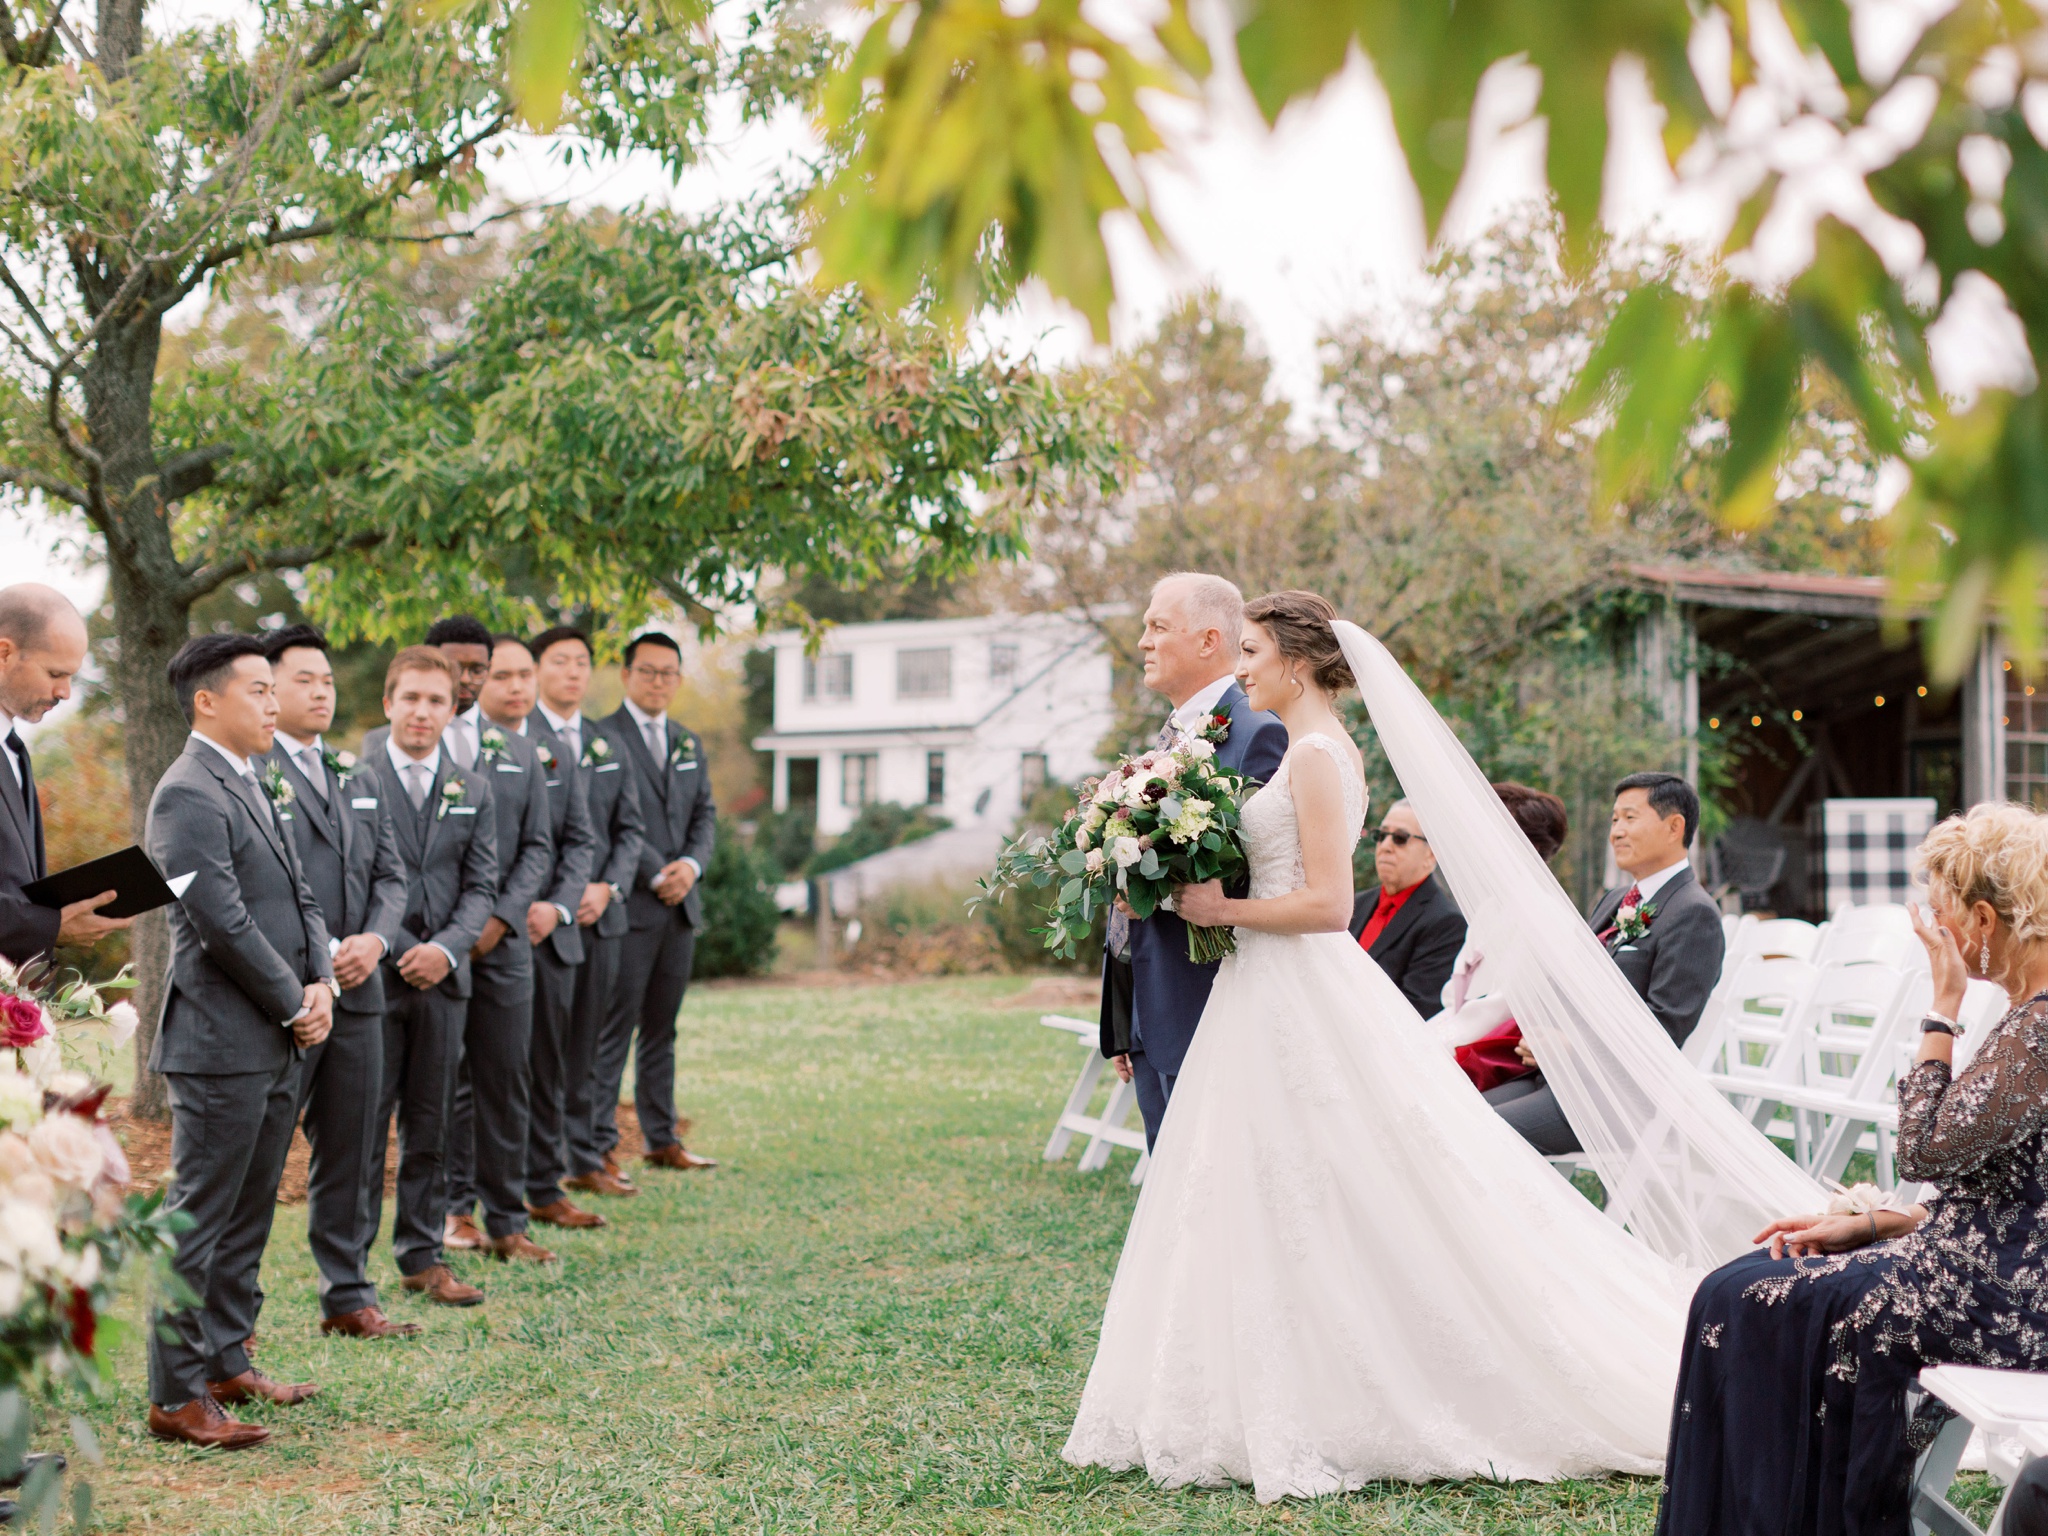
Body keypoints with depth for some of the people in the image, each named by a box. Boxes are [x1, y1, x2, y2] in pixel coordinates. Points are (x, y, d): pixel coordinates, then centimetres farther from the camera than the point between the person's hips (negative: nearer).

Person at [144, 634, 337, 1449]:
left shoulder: (253, 784, 16)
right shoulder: (189, 795, -15)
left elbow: (297, 895, 17)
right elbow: (223, 922, -21)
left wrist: (320, 982, 0)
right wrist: (294, 1005, -12)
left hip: (277, 1044, 9)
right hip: (221, 1044, -9)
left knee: (246, 1217, 16)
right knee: (199, 1220, -4)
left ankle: (227, 1363, 27)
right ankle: (176, 1397, 2)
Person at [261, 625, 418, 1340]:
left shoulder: (355, 777, 18)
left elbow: (390, 874, 16)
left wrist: (374, 939, -4)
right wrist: (321, 954, -16)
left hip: (358, 990, 7)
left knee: (349, 1153, 12)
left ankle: (348, 1298, 21)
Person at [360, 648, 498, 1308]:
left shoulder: (472, 789, 11)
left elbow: (481, 884, 7)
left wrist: (446, 948, -10)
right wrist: (399, 950, -11)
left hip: (443, 978, 4)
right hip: (372, 974, -4)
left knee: (430, 1124, 10)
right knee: (363, 1123, -2)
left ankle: (422, 1255, 20)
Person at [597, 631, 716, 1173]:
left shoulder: (689, 743, 18)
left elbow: (705, 814, 15)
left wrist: (691, 864, -4)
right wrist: (656, 874, -13)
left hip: (680, 905, 7)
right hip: (627, 905, -6)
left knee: (661, 1029, 11)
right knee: (613, 1028, -6)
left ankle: (663, 1139, 16)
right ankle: (598, 1144, -2)